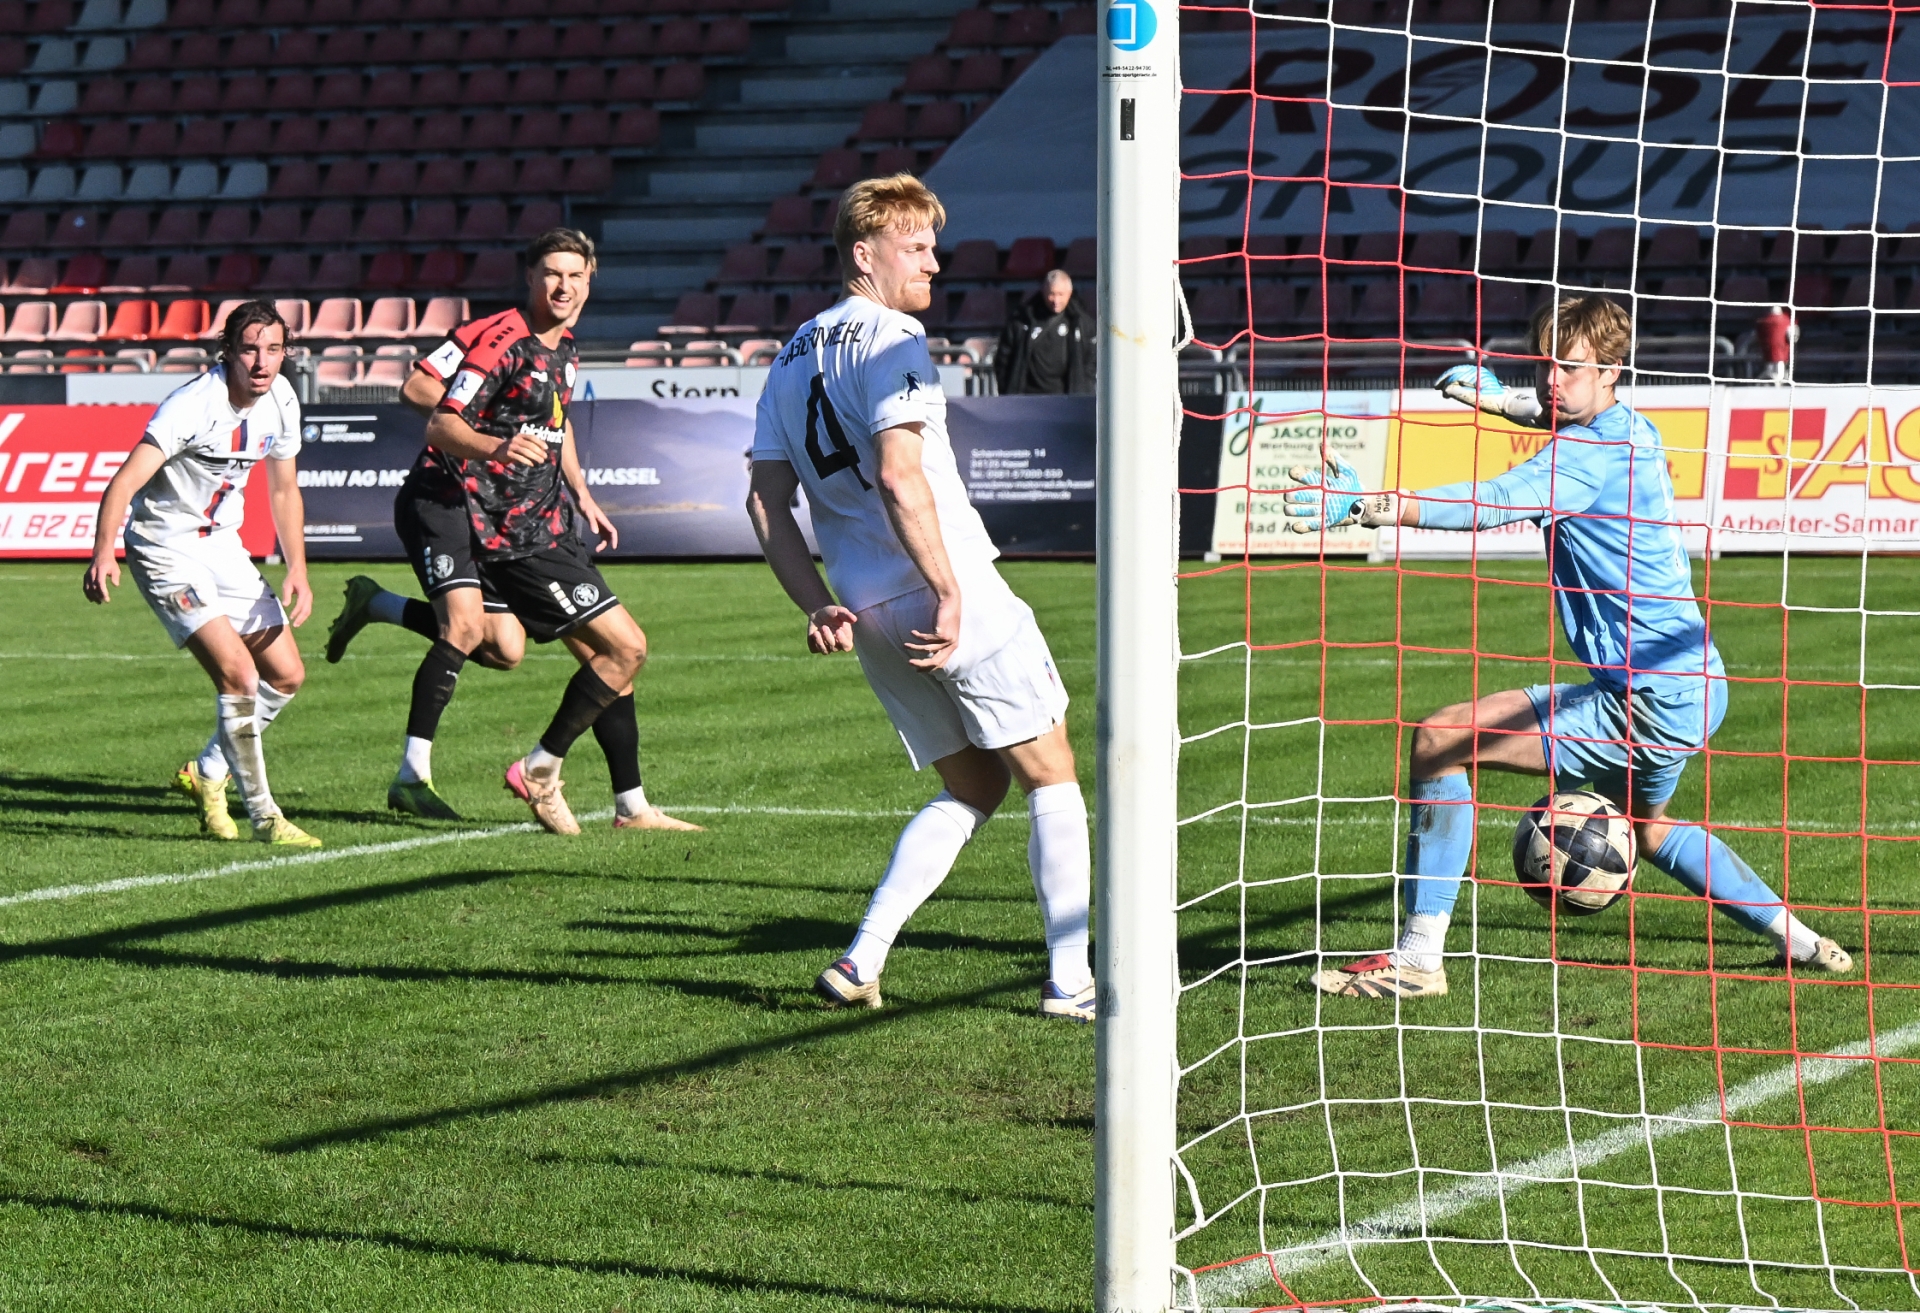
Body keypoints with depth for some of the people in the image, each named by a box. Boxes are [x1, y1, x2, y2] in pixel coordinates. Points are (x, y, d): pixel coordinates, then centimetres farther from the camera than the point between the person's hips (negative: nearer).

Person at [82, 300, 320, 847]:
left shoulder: (281, 400, -2)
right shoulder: (193, 406, -25)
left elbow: (284, 490, 12)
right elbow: (124, 483, -34)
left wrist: (297, 571, 1)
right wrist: (102, 555, -48)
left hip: (223, 545, 8)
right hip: (166, 550, -8)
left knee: (286, 677, 7)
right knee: (238, 674, -20)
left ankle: (207, 773, 26)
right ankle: (264, 816, -8)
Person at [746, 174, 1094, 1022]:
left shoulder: (793, 359, 16)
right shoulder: (891, 340, -10)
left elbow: (766, 500, 13)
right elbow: (900, 477, -22)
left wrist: (818, 606, 10)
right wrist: (949, 590, -20)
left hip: (872, 616, 8)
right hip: (949, 590, -8)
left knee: (971, 787, 17)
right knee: (1052, 778, 4)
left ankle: (861, 963, 5)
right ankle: (1070, 979, 2)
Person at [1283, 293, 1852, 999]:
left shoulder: (1588, 456, -19)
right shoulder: (1631, 426, 10)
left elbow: (1490, 503, -36)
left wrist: (1363, 505, -44)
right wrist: (1503, 400, 33)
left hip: (1649, 703, -11)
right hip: (1690, 687, 11)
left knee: (1440, 742, -15)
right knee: (1644, 825, 38)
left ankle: (1418, 958, -14)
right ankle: (1798, 939, 45)